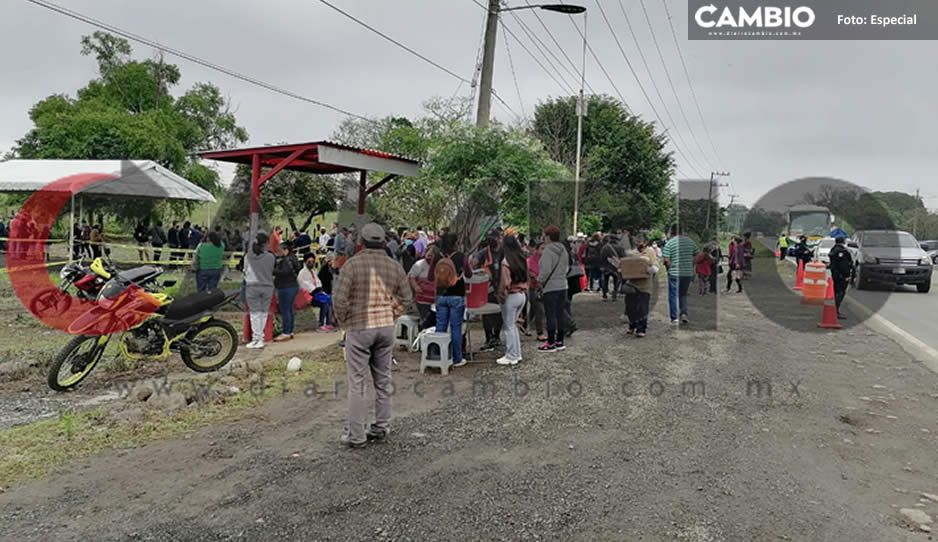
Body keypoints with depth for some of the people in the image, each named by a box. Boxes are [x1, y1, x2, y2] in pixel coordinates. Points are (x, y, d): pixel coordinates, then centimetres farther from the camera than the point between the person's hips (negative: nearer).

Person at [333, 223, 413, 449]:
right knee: (383, 380, 15)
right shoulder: (394, 266, 1)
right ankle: (381, 428, 24)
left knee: (357, 383, 3)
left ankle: (356, 435, 8)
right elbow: (406, 299, 7)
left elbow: (339, 300, -14)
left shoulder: (352, 264, -12)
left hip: (359, 328, -4)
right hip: (386, 328, 4)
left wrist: (344, 321, 3)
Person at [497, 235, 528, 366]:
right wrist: (525, 291, 14)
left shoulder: (506, 261, -16)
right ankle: (516, 354, 24)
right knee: (513, 325, 18)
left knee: (509, 327, 3)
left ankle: (511, 357, 9)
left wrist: (500, 295, -6)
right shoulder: (522, 259, 4)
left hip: (511, 296, -7)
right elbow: (526, 278, 7)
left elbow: (505, 282, -17)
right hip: (522, 295, 7)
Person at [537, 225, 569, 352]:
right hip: (562, 285, 8)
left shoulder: (548, 251, -15)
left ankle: (551, 343, 5)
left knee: (550, 315, -1)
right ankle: (560, 341, 21)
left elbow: (545, 269, -20)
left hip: (550, 287, -8)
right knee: (560, 314, 14)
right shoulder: (563, 250, 10)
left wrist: (540, 280, -5)